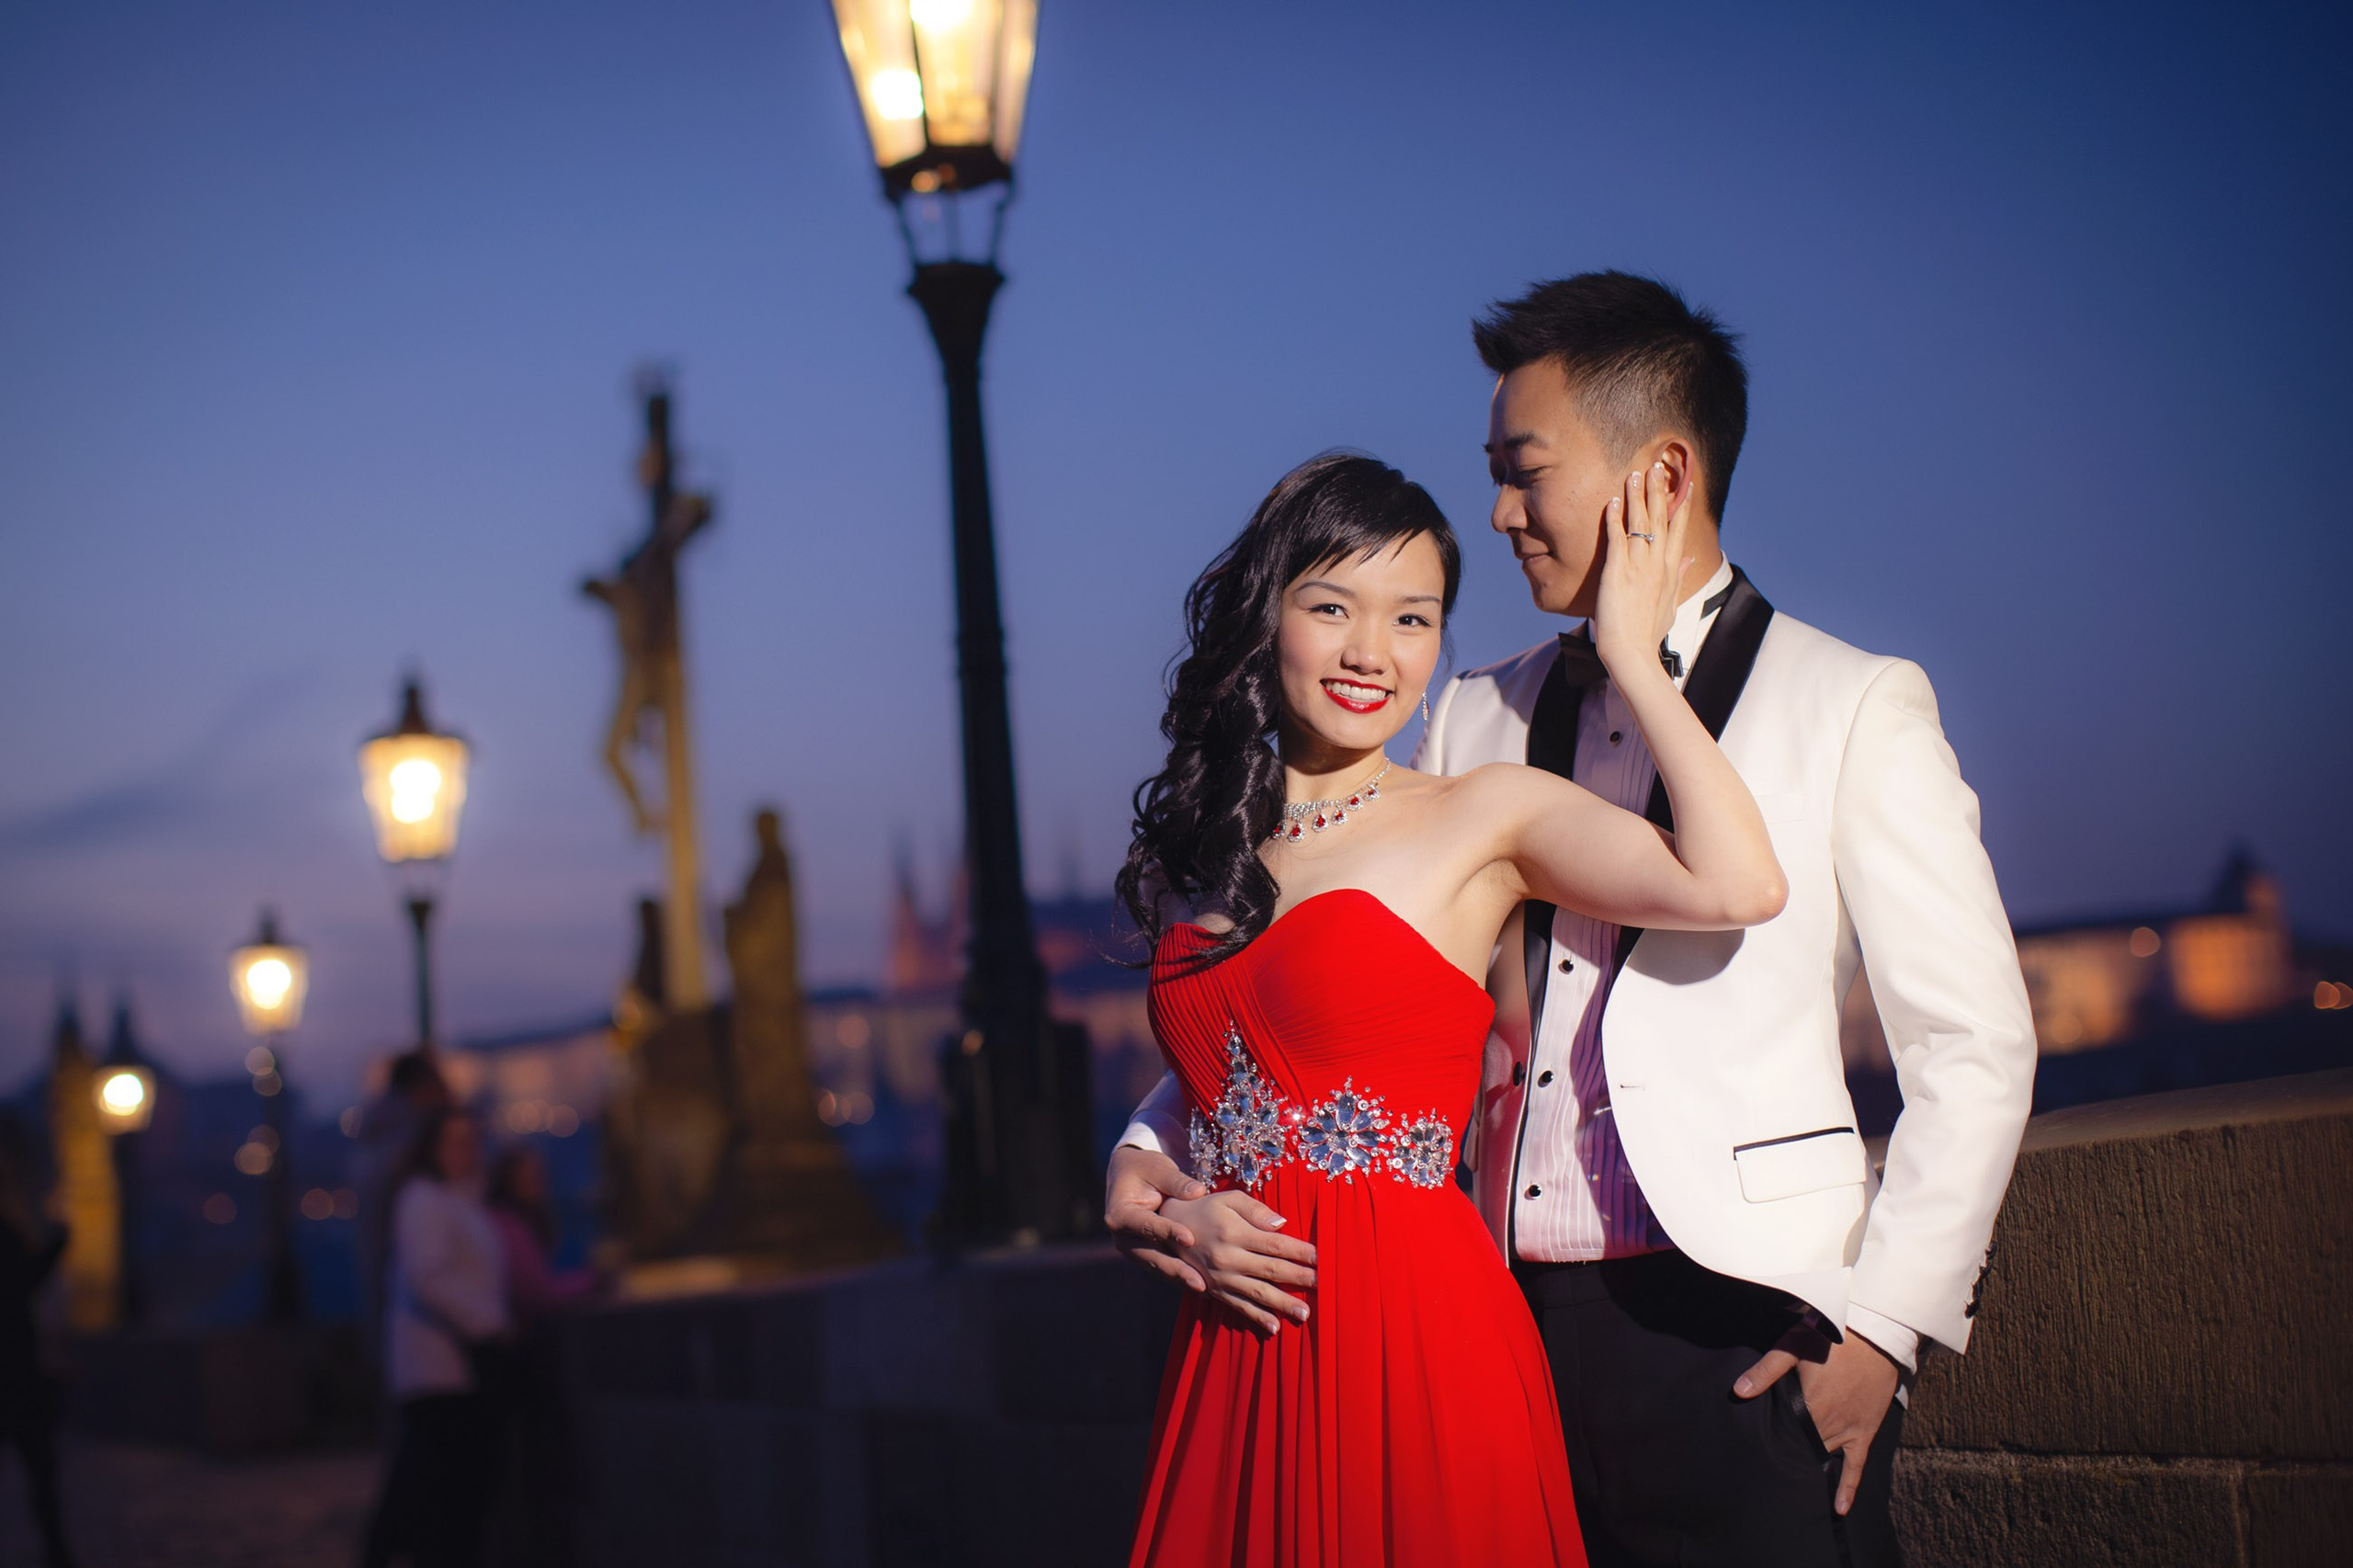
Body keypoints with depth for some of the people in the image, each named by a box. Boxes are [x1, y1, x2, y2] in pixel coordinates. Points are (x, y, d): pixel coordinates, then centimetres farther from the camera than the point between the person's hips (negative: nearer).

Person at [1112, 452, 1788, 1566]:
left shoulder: (1486, 816, -3)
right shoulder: (1201, 860, 11)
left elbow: (1738, 888, -20)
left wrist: (1633, 655, -9)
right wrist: (1173, 1215, -2)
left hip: (1418, 1342, -4)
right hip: (1235, 1356, 4)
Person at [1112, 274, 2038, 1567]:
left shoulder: (1854, 708, 0)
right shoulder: (1477, 720, 13)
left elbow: (1974, 1046, -2)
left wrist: (1884, 1324, -9)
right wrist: (1155, 1148, -2)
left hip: (1743, 1346, -4)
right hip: (1517, 1330, 4)